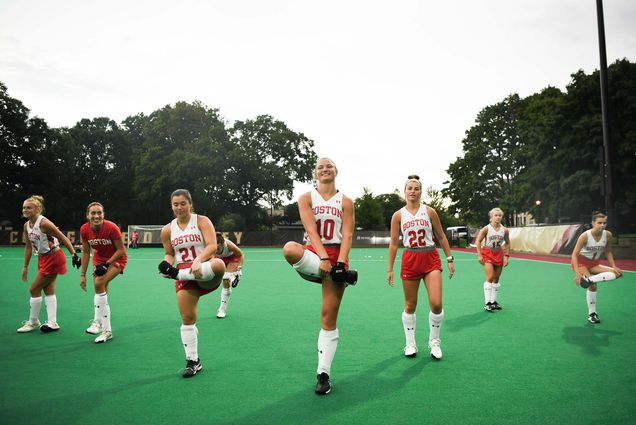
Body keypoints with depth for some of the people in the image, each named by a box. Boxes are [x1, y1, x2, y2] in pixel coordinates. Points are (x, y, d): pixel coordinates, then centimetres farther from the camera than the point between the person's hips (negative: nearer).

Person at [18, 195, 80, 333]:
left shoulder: (44, 223, -22)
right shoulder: (26, 226, 4)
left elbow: (63, 238, -21)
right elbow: (28, 247, 12)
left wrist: (74, 254, -26)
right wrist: (25, 267, 14)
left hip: (53, 258, -9)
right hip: (43, 258, 9)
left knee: (34, 289, -2)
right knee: (48, 291, 10)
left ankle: (33, 322, 15)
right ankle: (52, 323, 15)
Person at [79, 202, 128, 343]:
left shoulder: (111, 228, -28)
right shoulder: (84, 230, -15)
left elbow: (121, 250, -18)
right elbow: (86, 252, -2)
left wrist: (106, 264, -23)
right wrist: (83, 275, -2)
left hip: (116, 259, -5)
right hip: (99, 259, 5)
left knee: (99, 283, -26)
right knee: (102, 292, 5)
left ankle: (98, 321, -11)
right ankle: (107, 331, 18)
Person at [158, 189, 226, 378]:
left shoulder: (202, 221, -2)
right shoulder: (167, 230, 9)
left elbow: (212, 246, -14)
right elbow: (169, 254, 19)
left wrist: (198, 260, -31)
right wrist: (167, 266, -4)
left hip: (204, 273, -3)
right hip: (184, 275, 3)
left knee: (219, 264, -39)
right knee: (187, 318, 0)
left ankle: (178, 274, -25)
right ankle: (193, 361, 14)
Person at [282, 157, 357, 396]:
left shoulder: (345, 202, 7)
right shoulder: (306, 198, 4)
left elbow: (347, 235, -2)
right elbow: (311, 229, -9)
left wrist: (340, 262, -18)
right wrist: (323, 258, -23)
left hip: (337, 257, 0)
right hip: (313, 253, 0)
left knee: (329, 319, 0)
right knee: (289, 249, -38)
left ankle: (324, 374, 11)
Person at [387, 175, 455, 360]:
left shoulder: (429, 211, 2)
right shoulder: (398, 215, 1)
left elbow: (441, 237, 9)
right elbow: (394, 243, 3)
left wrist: (449, 259, 5)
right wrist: (390, 269, 1)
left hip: (431, 258, 0)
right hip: (410, 260, 0)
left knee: (436, 304, -10)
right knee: (410, 305, 7)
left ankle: (434, 341, 14)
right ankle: (410, 343, 23)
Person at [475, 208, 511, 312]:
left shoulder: (504, 230, -3)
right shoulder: (486, 228, -13)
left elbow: (507, 243, 10)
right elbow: (478, 241, -8)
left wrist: (506, 256, 3)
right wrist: (479, 255, -13)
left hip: (499, 254, 4)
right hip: (487, 253, -4)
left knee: (496, 279, 9)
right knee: (490, 277, -16)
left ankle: (493, 301, 21)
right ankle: (487, 302, -11)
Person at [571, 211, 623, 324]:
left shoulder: (608, 235, -10)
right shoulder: (585, 236, -24)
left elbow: (608, 252, 7)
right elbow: (574, 254, -23)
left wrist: (614, 267, -5)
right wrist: (577, 273, -32)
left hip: (594, 264, 6)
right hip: (581, 262, -6)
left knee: (618, 272, -13)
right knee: (592, 286, -22)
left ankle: (589, 280, -24)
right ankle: (591, 313, -7)